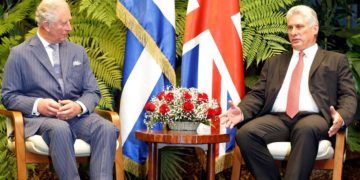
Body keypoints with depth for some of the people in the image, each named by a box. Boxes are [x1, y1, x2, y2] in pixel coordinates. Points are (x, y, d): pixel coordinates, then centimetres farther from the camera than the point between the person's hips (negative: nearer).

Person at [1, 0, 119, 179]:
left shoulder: (78, 51, 18)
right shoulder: (19, 54, 7)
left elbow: (93, 92, 13)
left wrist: (79, 106, -11)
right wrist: (38, 105, -15)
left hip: (77, 115, 3)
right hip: (39, 117, -3)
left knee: (107, 128, -29)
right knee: (60, 129, -39)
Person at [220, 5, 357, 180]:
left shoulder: (336, 60, 19)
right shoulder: (274, 62, 28)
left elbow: (348, 96, 9)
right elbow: (258, 94, 19)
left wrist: (341, 115, -15)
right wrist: (242, 111, -4)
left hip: (313, 119, -3)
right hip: (276, 119, 3)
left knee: (306, 129, -40)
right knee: (245, 133, -29)